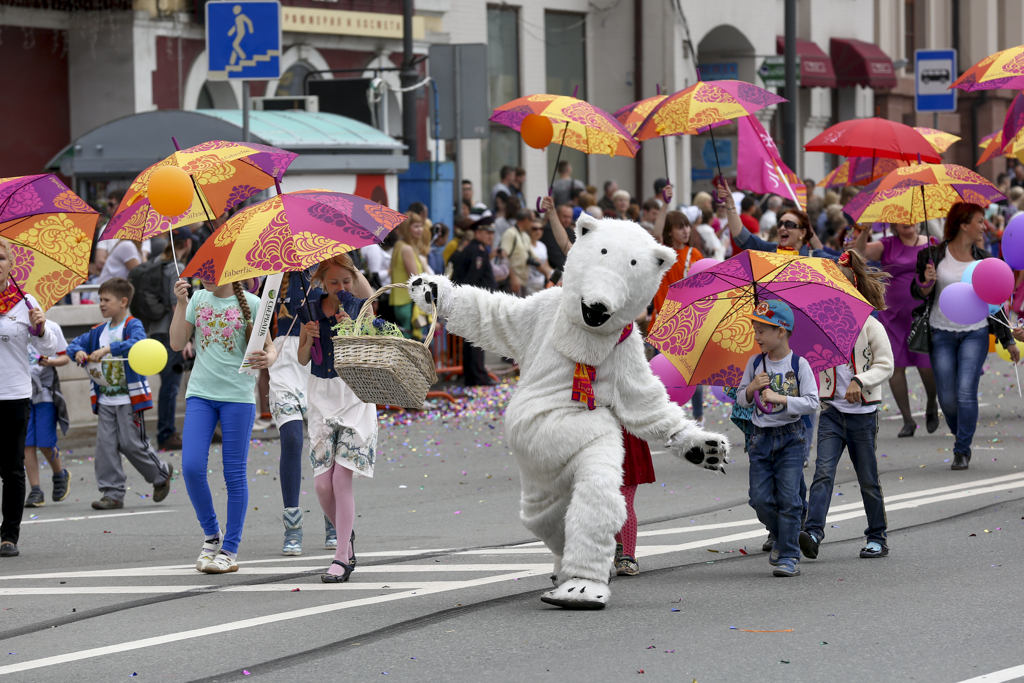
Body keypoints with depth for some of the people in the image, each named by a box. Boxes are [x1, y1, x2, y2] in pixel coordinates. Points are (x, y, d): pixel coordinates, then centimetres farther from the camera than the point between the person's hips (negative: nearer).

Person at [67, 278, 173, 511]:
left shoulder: (133, 326, -9)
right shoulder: (99, 331, 12)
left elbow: (138, 343, -30)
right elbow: (76, 344, 17)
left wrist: (108, 349, -38)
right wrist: (78, 352, -7)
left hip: (129, 399, -6)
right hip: (105, 400, 6)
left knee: (132, 444, -4)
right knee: (105, 445, -2)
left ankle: (161, 474, 21)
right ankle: (112, 493, 2)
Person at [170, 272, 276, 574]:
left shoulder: (250, 303, -1)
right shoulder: (198, 299, 8)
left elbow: (270, 348, -1)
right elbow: (177, 343, 3)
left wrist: (267, 360, -24)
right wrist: (181, 304, -6)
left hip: (238, 394, -3)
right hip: (200, 394, 3)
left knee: (235, 473, 1)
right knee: (191, 467, -8)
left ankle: (230, 549, 8)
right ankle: (211, 534, 13)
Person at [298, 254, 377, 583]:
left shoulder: (361, 307, -1)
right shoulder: (312, 310, 6)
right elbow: (302, 359, 11)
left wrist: (351, 330, -24)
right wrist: (308, 338, -8)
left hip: (355, 396, -3)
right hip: (322, 395, 3)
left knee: (341, 477, -11)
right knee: (322, 482, -4)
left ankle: (341, 557, -7)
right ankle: (347, 538, 20)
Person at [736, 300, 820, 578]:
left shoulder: (798, 364, -6)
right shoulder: (755, 363, 7)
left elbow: (812, 402, -10)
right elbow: (740, 399, 13)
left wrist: (779, 398, -18)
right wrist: (752, 388, -9)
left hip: (790, 438, -4)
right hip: (761, 437, 4)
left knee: (788, 498, -7)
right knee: (761, 499, -1)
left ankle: (789, 556, -2)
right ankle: (781, 538, 24)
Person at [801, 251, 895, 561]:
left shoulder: (869, 325, -6)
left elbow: (885, 365, -8)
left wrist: (860, 381, -22)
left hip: (862, 411, -3)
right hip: (832, 410, 3)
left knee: (867, 478, 6)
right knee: (823, 470, -13)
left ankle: (877, 538, 18)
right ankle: (813, 531, -25)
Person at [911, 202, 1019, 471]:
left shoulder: (984, 260, 4)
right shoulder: (933, 255, -3)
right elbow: (918, 293, 0)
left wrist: (1008, 340, 13)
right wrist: (926, 283, -24)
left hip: (975, 332, 1)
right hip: (941, 334, -1)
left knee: (966, 392, -12)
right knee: (947, 398, 0)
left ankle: (962, 451, -3)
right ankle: (961, 436, 27)